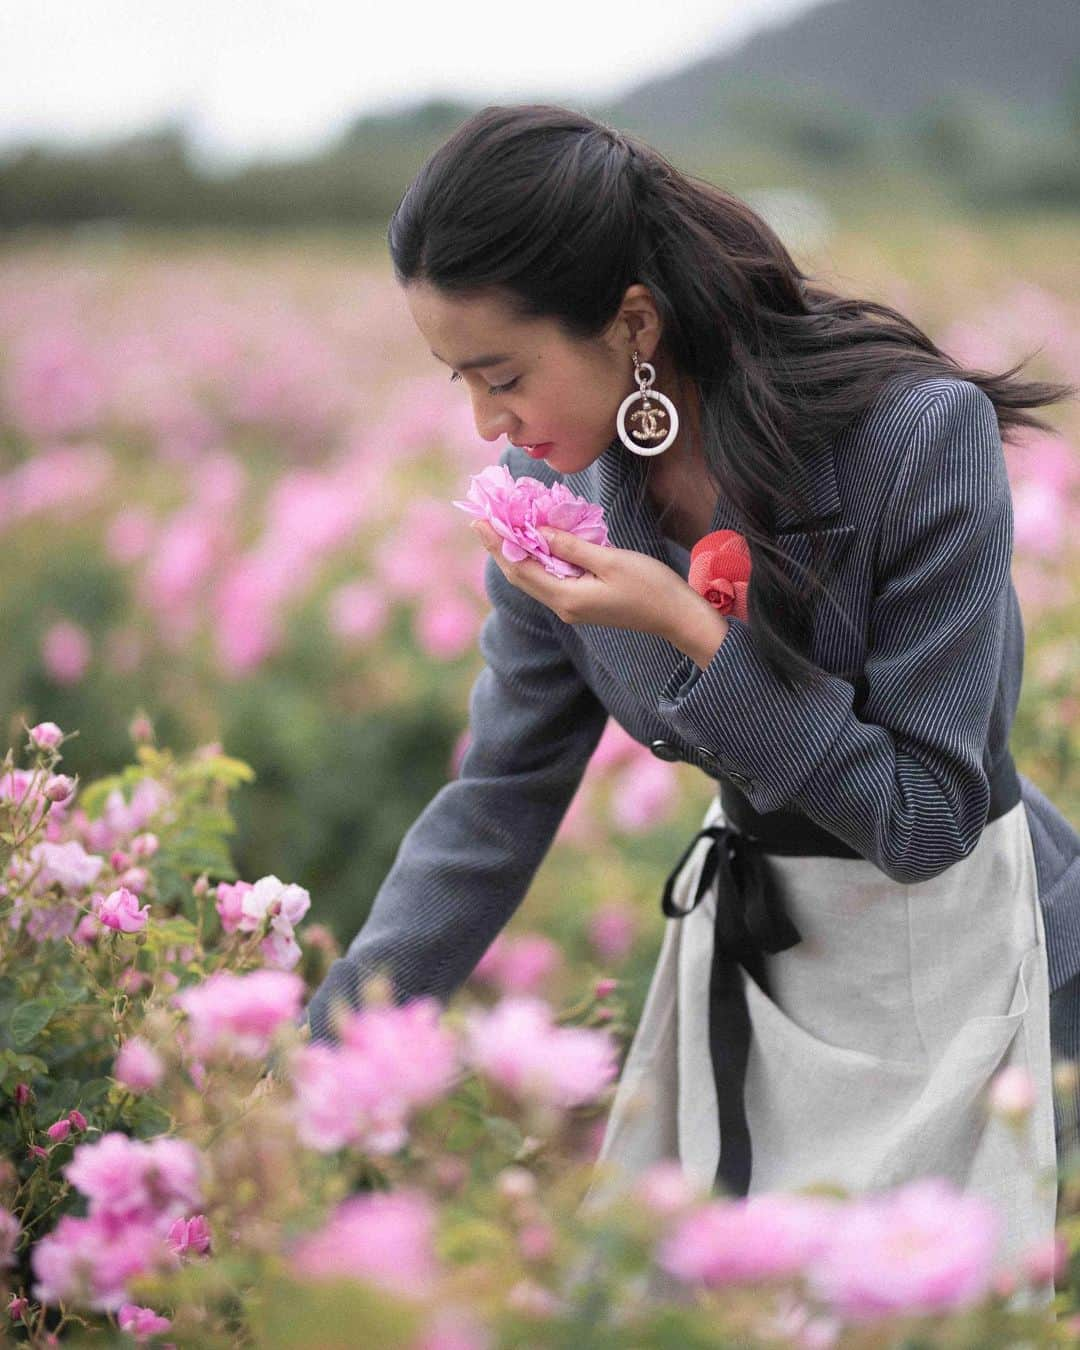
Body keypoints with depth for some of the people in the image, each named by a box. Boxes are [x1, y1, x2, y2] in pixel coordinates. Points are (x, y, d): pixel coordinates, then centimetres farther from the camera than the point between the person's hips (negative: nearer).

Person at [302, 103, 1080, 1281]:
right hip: (744, 957, 5)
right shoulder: (559, 486, -9)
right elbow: (496, 806, -2)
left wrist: (693, 633, -28)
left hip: (969, 969, -5)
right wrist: (320, 1063, -8)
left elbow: (927, 819, -20)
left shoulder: (919, 435, -25)